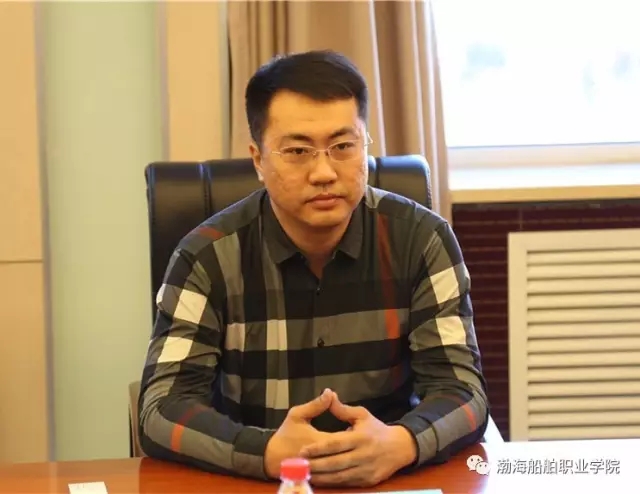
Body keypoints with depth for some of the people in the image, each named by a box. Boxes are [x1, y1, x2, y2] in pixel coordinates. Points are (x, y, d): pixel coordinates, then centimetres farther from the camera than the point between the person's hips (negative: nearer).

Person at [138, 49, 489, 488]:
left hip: (390, 480, 1)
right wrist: (270, 454, -30)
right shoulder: (209, 256, -6)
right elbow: (163, 408, -12)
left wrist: (398, 445, -28)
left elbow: (463, 389, -7)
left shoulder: (423, 241, -2)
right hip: (252, 484, 0)